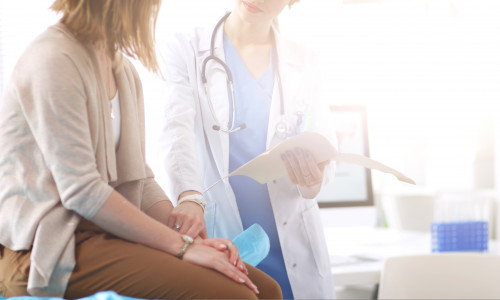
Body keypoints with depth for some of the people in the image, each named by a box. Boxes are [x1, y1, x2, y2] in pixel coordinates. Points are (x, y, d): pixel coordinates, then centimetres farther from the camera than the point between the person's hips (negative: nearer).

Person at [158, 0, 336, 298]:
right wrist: (189, 195, -34)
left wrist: (314, 180, -17)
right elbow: (177, 130, -14)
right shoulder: (185, 50, 0)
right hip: (217, 238, -3)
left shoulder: (303, 63, 9)